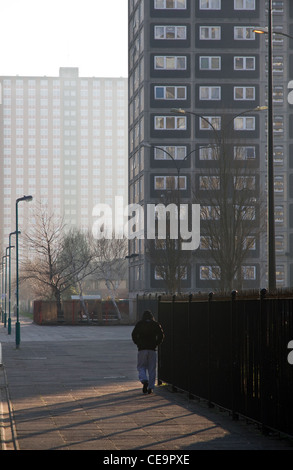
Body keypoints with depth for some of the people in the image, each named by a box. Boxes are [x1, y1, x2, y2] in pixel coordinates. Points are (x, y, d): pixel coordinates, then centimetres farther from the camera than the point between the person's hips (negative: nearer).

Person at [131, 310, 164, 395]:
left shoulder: (139, 324, 4)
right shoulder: (156, 324, 6)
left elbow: (134, 334, -4)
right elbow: (161, 335, -3)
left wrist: (138, 344, 6)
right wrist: (156, 344, 6)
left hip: (142, 349, -1)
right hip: (152, 349, 1)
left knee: (141, 367, 7)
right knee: (152, 369, 7)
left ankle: (144, 380, -19)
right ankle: (150, 387, 4)